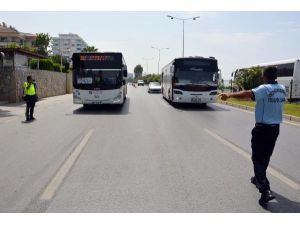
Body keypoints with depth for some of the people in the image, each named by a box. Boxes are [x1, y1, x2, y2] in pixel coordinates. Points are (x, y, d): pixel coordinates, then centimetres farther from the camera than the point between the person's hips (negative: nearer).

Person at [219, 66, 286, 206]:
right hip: (275, 127, 7)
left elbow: (247, 94, -32)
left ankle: (266, 190, -13)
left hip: (262, 128, -7)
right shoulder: (282, 89, 5)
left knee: (258, 158, -4)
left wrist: (229, 95, -35)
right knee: (266, 156, 20)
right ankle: (258, 178, 39)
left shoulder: (265, 89, -15)